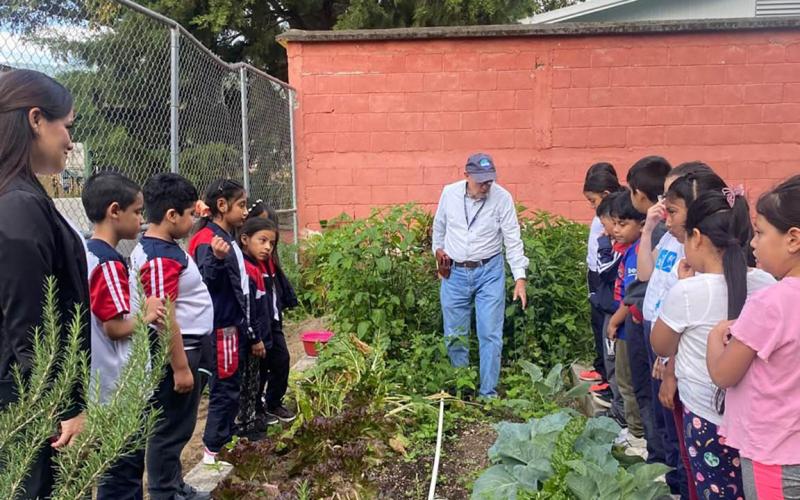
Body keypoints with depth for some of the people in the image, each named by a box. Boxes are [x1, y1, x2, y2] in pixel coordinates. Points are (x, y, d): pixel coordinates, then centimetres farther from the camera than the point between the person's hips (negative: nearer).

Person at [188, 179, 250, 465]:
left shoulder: (227, 238, 11)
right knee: (224, 389, -2)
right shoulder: (207, 239, -18)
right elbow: (208, 280, -31)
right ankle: (212, 451, 10)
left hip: (232, 325, 10)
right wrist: (217, 258, -49)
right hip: (220, 327, -10)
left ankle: (225, 441, 32)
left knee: (231, 388, 18)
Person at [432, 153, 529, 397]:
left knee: (490, 336, -3)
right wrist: (438, 250, 22)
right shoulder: (449, 193, -6)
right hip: (454, 272, 2)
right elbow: (439, 225, 13)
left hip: (489, 272, -2)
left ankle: (488, 393, 7)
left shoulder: (502, 198, -13)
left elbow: (513, 240, -11)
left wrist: (520, 278, -16)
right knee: (454, 336, 9)